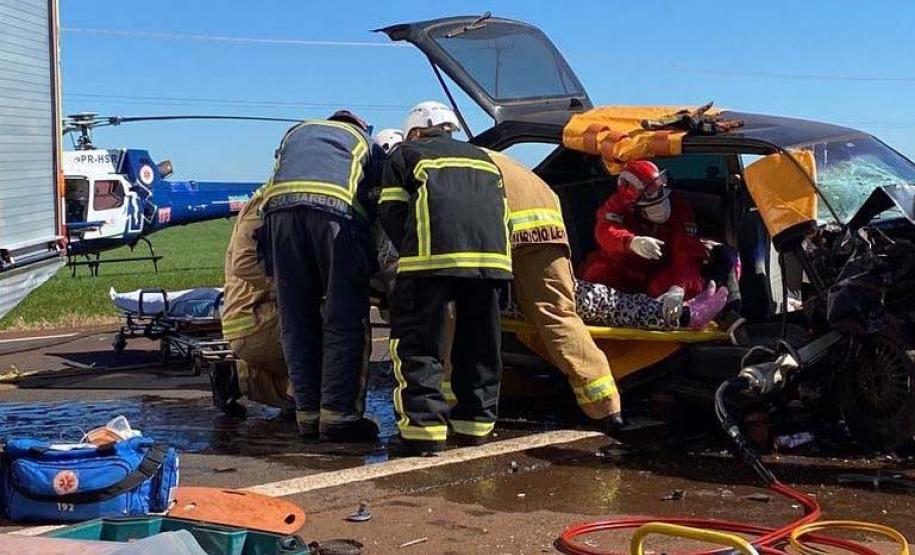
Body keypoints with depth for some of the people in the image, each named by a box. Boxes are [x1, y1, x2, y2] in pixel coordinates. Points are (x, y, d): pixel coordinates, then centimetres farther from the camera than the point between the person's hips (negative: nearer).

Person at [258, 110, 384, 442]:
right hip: (337, 208, -3)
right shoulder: (366, 143, 33)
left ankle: (308, 414, 9)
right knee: (344, 319, 0)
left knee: (296, 320, 8)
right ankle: (338, 414, -5)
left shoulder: (296, 132, 41)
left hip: (280, 204, 3)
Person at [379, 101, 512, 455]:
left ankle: (423, 425, -9)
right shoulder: (482, 158, 34)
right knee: (480, 342, 16)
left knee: (417, 341, 1)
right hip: (493, 253, 4)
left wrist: (411, 254, 19)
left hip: (435, 253, -4)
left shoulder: (405, 154, 22)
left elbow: (391, 212, 11)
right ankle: (477, 422, 20)